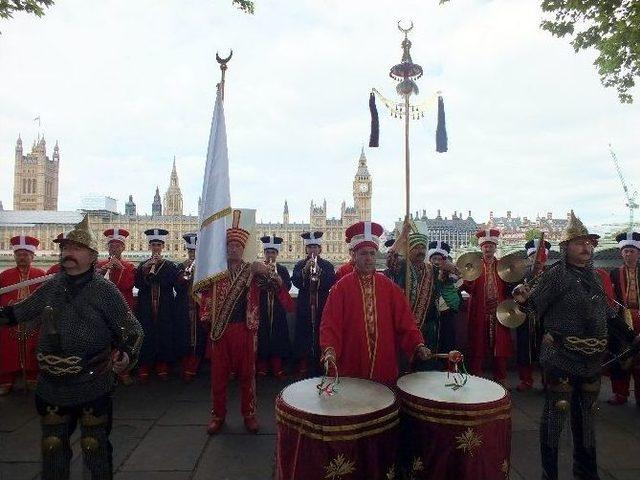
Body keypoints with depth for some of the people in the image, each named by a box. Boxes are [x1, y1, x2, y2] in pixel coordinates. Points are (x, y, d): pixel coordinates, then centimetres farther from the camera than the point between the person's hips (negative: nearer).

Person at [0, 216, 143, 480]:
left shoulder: (105, 290, -10)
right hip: (51, 386, 4)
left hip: (93, 387, -4)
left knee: (95, 448, 11)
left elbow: (132, 330, -9)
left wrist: (127, 355, -25)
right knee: (52, 448, 18)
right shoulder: (50, 287, 2)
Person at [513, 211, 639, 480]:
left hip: (592, 357, 7)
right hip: (562, 356, -7)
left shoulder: (596, 276, 11)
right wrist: (523, 299, -38)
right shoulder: (556, 274, -10)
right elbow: (535, 305, -16)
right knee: (556, 413, 1)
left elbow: (608, 314, 19)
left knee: (586, 414, 20)